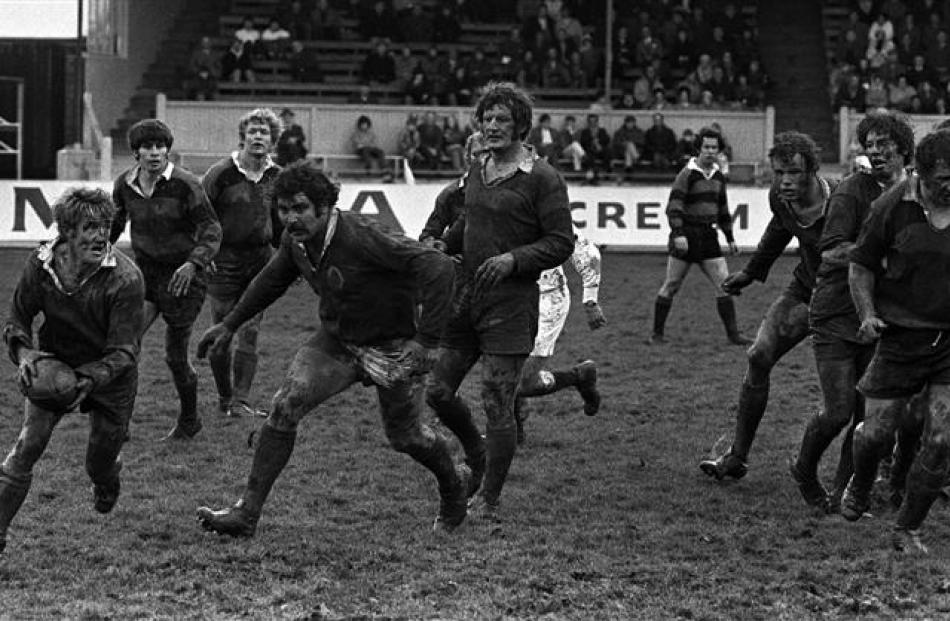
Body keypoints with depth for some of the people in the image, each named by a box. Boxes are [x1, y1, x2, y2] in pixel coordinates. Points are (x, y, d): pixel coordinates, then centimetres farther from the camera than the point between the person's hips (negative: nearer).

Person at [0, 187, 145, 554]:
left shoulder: (125, 279, -27)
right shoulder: (40, 265, -16)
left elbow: (123, 351, -24)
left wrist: (90, 379, -40)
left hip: (109, 376, -1)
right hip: (53, 366, 2)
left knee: (100, 464, 11)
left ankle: (106, 483, 51)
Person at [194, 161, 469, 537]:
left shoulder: (360, 238, -32)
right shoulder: (295, 239, -10)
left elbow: (438, 268, -34)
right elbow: (273, 280, 14)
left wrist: (426, 341, -34)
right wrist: (229, 325, 17)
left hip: (391, 347, -5)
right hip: (335, 340, 5)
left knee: (405, 437, 12)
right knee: (285, 406, -15)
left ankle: (454, 485, 47)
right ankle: (247, 513, -12)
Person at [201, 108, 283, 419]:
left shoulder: (276, 177, 5)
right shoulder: (221, 173, -9)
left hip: (260, 259, 3)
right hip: (224, 261, -3)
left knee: (250, 333, -1)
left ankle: (241, 401, 2)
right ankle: (224, 398, 17)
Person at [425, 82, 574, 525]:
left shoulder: (542, 179, -8)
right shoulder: (476, 169, 12)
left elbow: (562, 243, -9)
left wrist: (513, 259, -19)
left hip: (510, 305, -7)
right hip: (464, 297, 7)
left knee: (497, 405, -5)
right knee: (438, 392, 7)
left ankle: (488, 503, 6)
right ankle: (476, 458, 34)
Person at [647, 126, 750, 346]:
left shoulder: (718, 176, 12)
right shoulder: (688, 174, -8)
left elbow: (722, 209, 23)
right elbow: (674, 206, -16)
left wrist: (730, 238, 22)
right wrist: (678, 234, -25)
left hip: (708, 236, 6)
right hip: (686, 237, -6)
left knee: (724, 285, -1)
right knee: (671, 286, -1)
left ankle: (733, 334, 3)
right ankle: (657, 333, 9)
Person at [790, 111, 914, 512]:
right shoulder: (853, 190, -10)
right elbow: (831, 251, -19)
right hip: (835, 317, -4)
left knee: (869, 415, 0)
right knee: (839, 412, -6)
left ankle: (843, 494, 16)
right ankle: (804, 472, 22)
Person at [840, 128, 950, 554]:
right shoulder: (892, 207, -8)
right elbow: (861, 266, 4)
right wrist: (867, 314, -9)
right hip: (901, 337, 0)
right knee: (876, 433, 1)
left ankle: (908, 529, 10)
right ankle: (860, 487, 37)